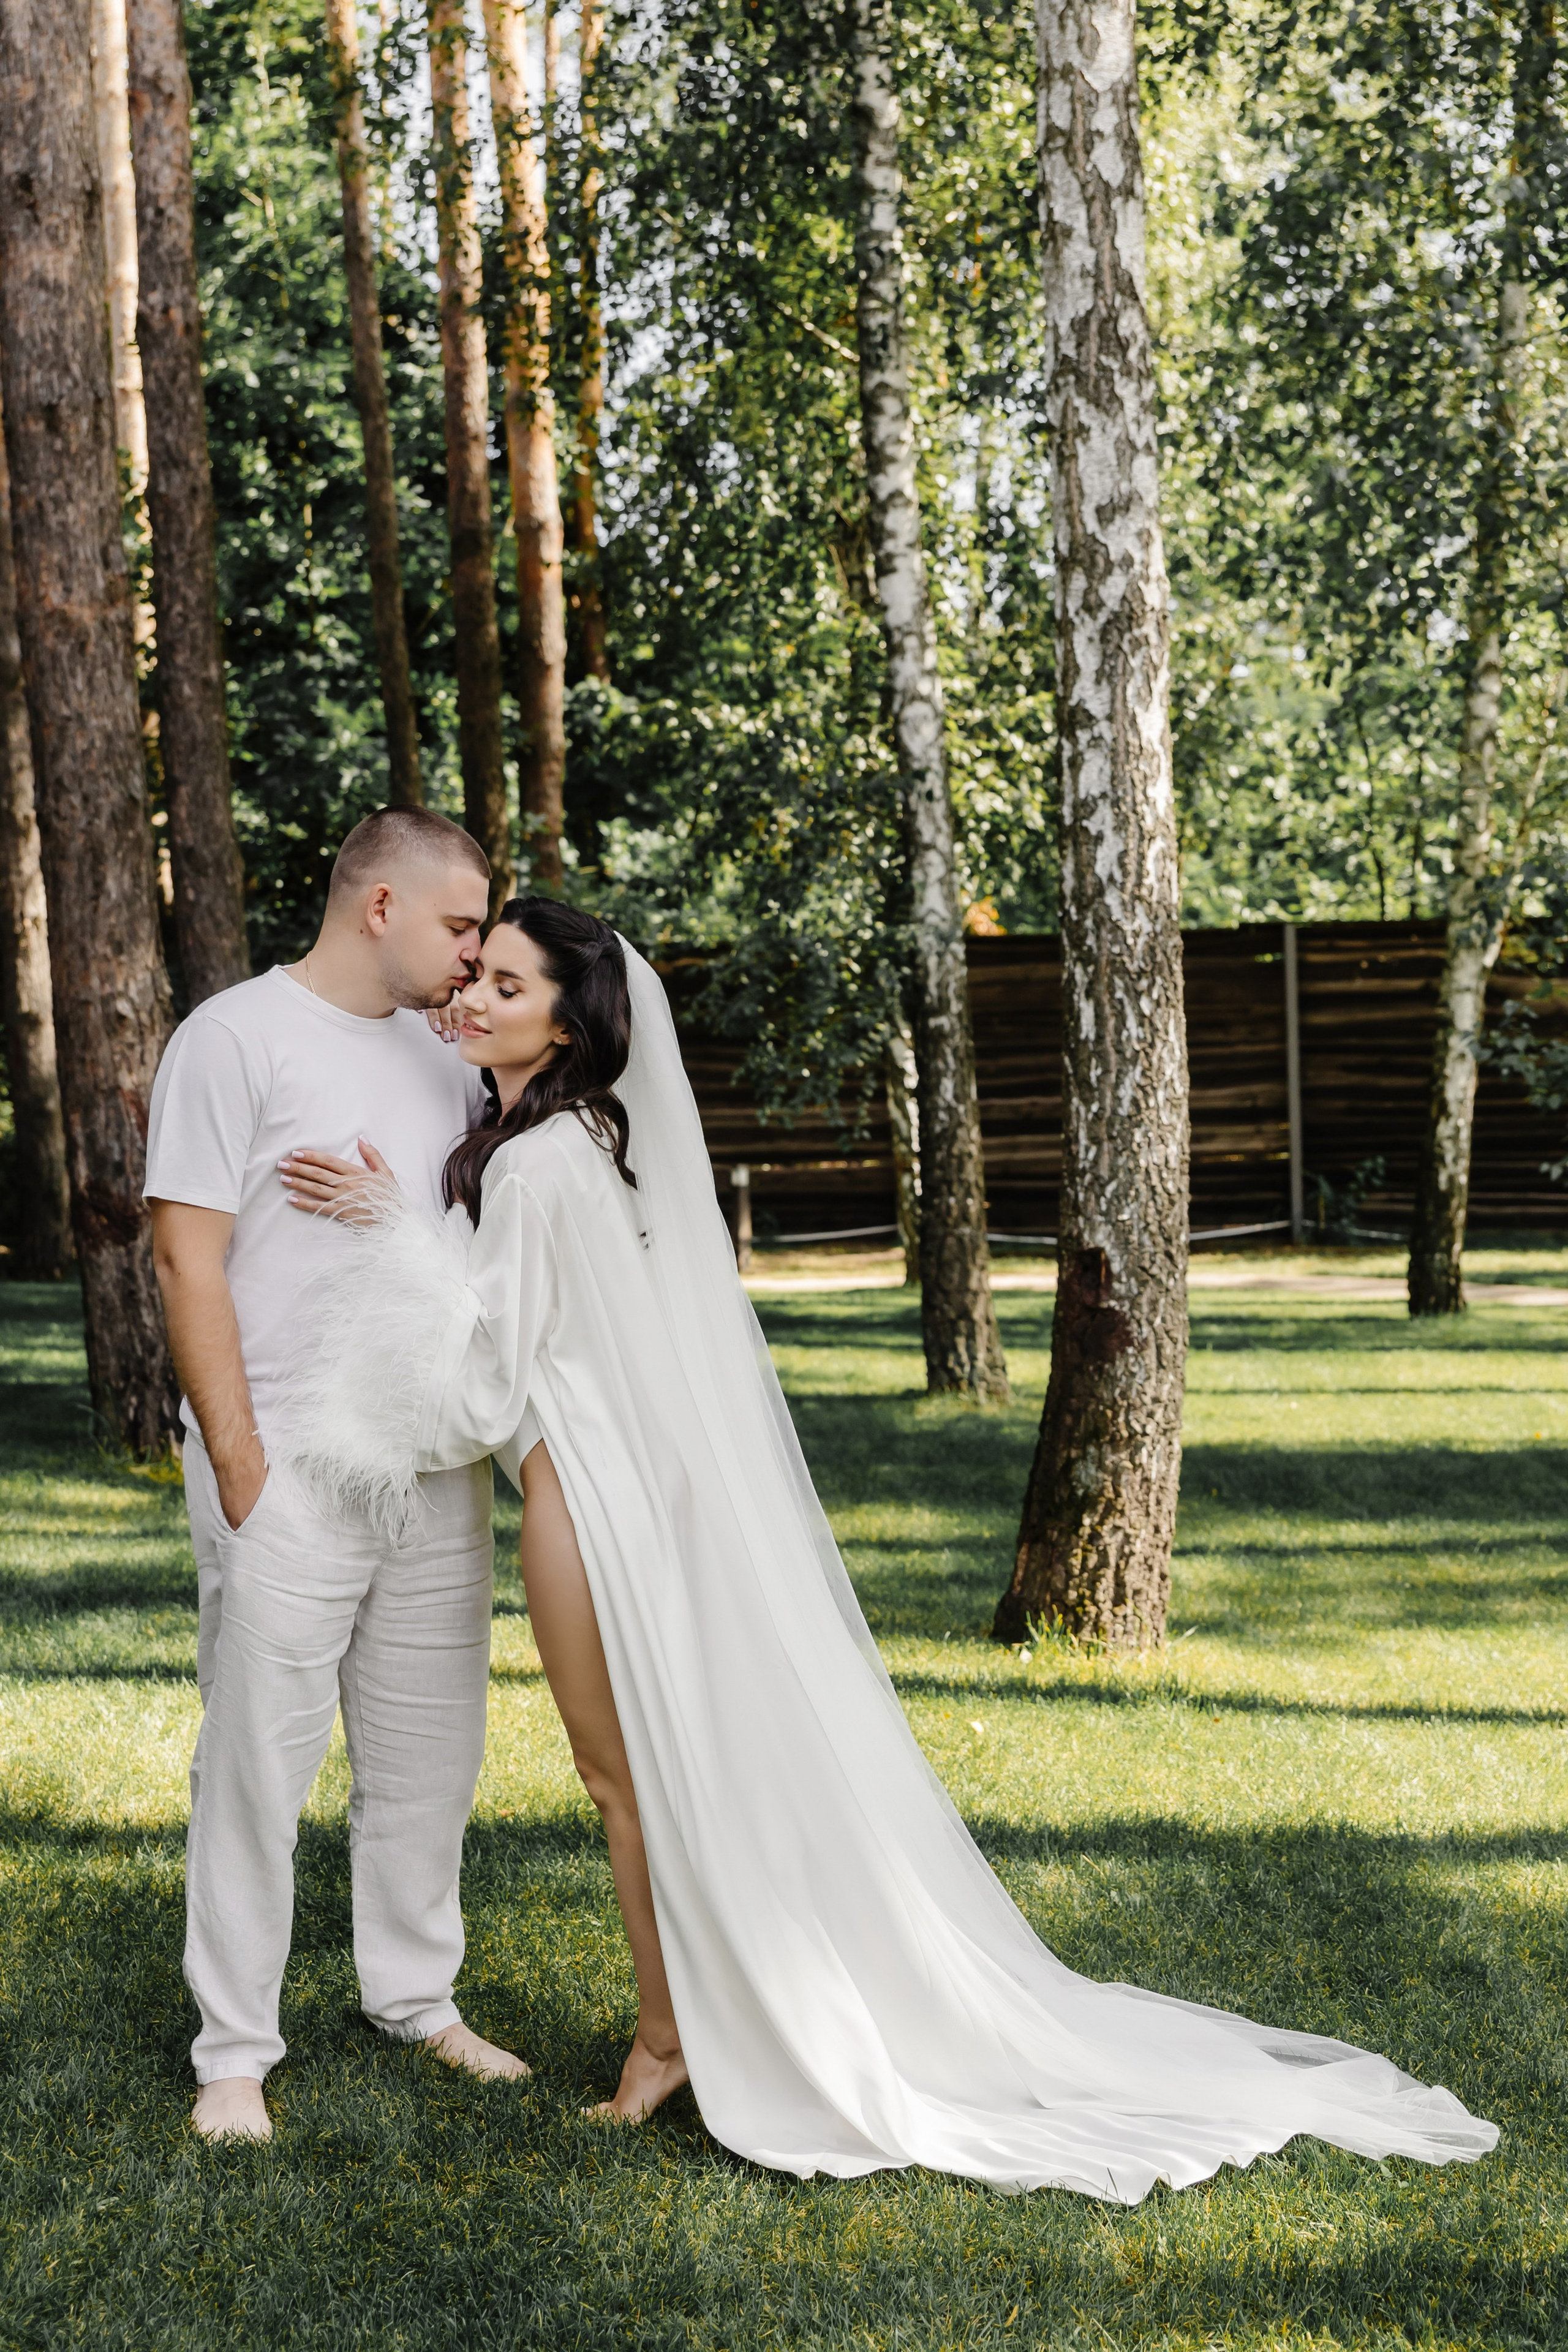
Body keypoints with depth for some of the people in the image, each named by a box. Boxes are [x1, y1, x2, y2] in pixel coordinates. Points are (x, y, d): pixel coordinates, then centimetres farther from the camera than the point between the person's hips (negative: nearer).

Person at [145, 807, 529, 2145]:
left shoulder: (436, 1058, 13)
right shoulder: (237, 1035, -6)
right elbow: (189, 1256, -10)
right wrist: (238, 1459, -15)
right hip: (288, 1475, -7)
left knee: (431, 1754, 14)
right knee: (259, 1763, -1)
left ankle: (416, 1999, 29)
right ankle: (235, 2054, 10)